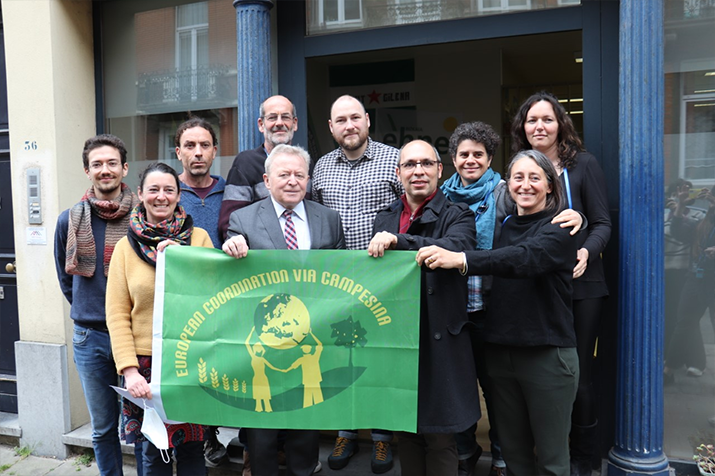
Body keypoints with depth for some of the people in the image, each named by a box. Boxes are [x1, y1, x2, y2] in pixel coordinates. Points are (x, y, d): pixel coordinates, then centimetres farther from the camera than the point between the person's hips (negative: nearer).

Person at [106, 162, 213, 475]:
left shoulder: (198, 237, 3)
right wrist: (129, 370, -9)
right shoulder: (126, 247, 4)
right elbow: (117, 315, 1)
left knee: (192, 450, 9)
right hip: (145, 362, 0)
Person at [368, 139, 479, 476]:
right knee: (405, 431, 17)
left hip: (439, 343, -4)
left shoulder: (457, 216, -3)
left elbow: (454, 248, -25)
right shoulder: (385, 218, 12)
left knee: (440, 438, 6)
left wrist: (397, 240, -31)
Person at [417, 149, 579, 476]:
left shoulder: (558, 229, -7)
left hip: (547, 355, -5)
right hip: (500, 352, 5)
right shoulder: (504, 226, 10)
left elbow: (527, 257, -28)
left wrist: (461, 259, -42)